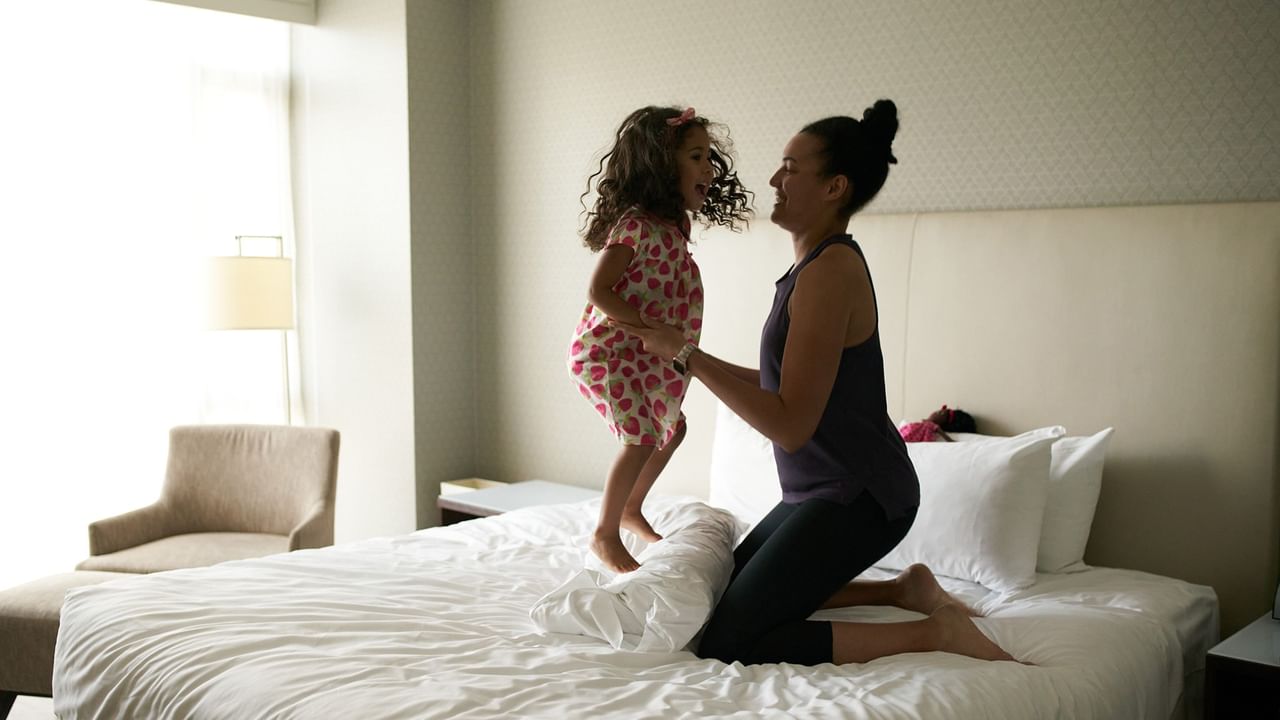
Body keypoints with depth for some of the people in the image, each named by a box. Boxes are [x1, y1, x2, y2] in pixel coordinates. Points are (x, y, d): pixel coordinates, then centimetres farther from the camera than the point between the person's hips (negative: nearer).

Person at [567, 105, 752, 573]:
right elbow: (598, 292, -26)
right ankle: (605, 534, 3)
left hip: (644, 355, 10)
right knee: (641, 438, -15)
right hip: (607, 348, -10)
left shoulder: (671, 226, 6)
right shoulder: (635, 223, -22)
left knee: (671, 428, 17)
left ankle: (630, 511, 36)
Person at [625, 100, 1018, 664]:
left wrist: (687, 355, -19)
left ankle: (934, 631, -8)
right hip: (820, 490, 10)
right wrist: (700, 362, 19)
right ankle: (904, 589, 18)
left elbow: (790, 425, -25)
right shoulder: (816, 264, 9)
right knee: (726, 593, 21)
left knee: (727, 643, -11)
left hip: (856, 497, -10)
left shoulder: (831, 270, -21)